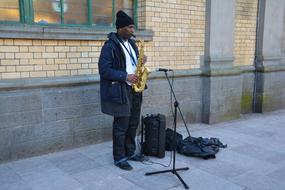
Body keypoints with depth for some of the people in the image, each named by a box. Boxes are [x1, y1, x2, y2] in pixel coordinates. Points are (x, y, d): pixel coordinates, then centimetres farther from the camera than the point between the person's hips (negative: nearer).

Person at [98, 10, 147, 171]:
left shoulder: (131, 43, 13)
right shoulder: (110, 46, -13)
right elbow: (104, 70, -17)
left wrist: (141, 61, 0)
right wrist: (125, 76, -22)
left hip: (134, 89, 8)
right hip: (120, 91, -8)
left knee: (133, 123, 15)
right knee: (121, 126, 0)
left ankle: (130, 152, 30)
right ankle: (119, 158, 15)